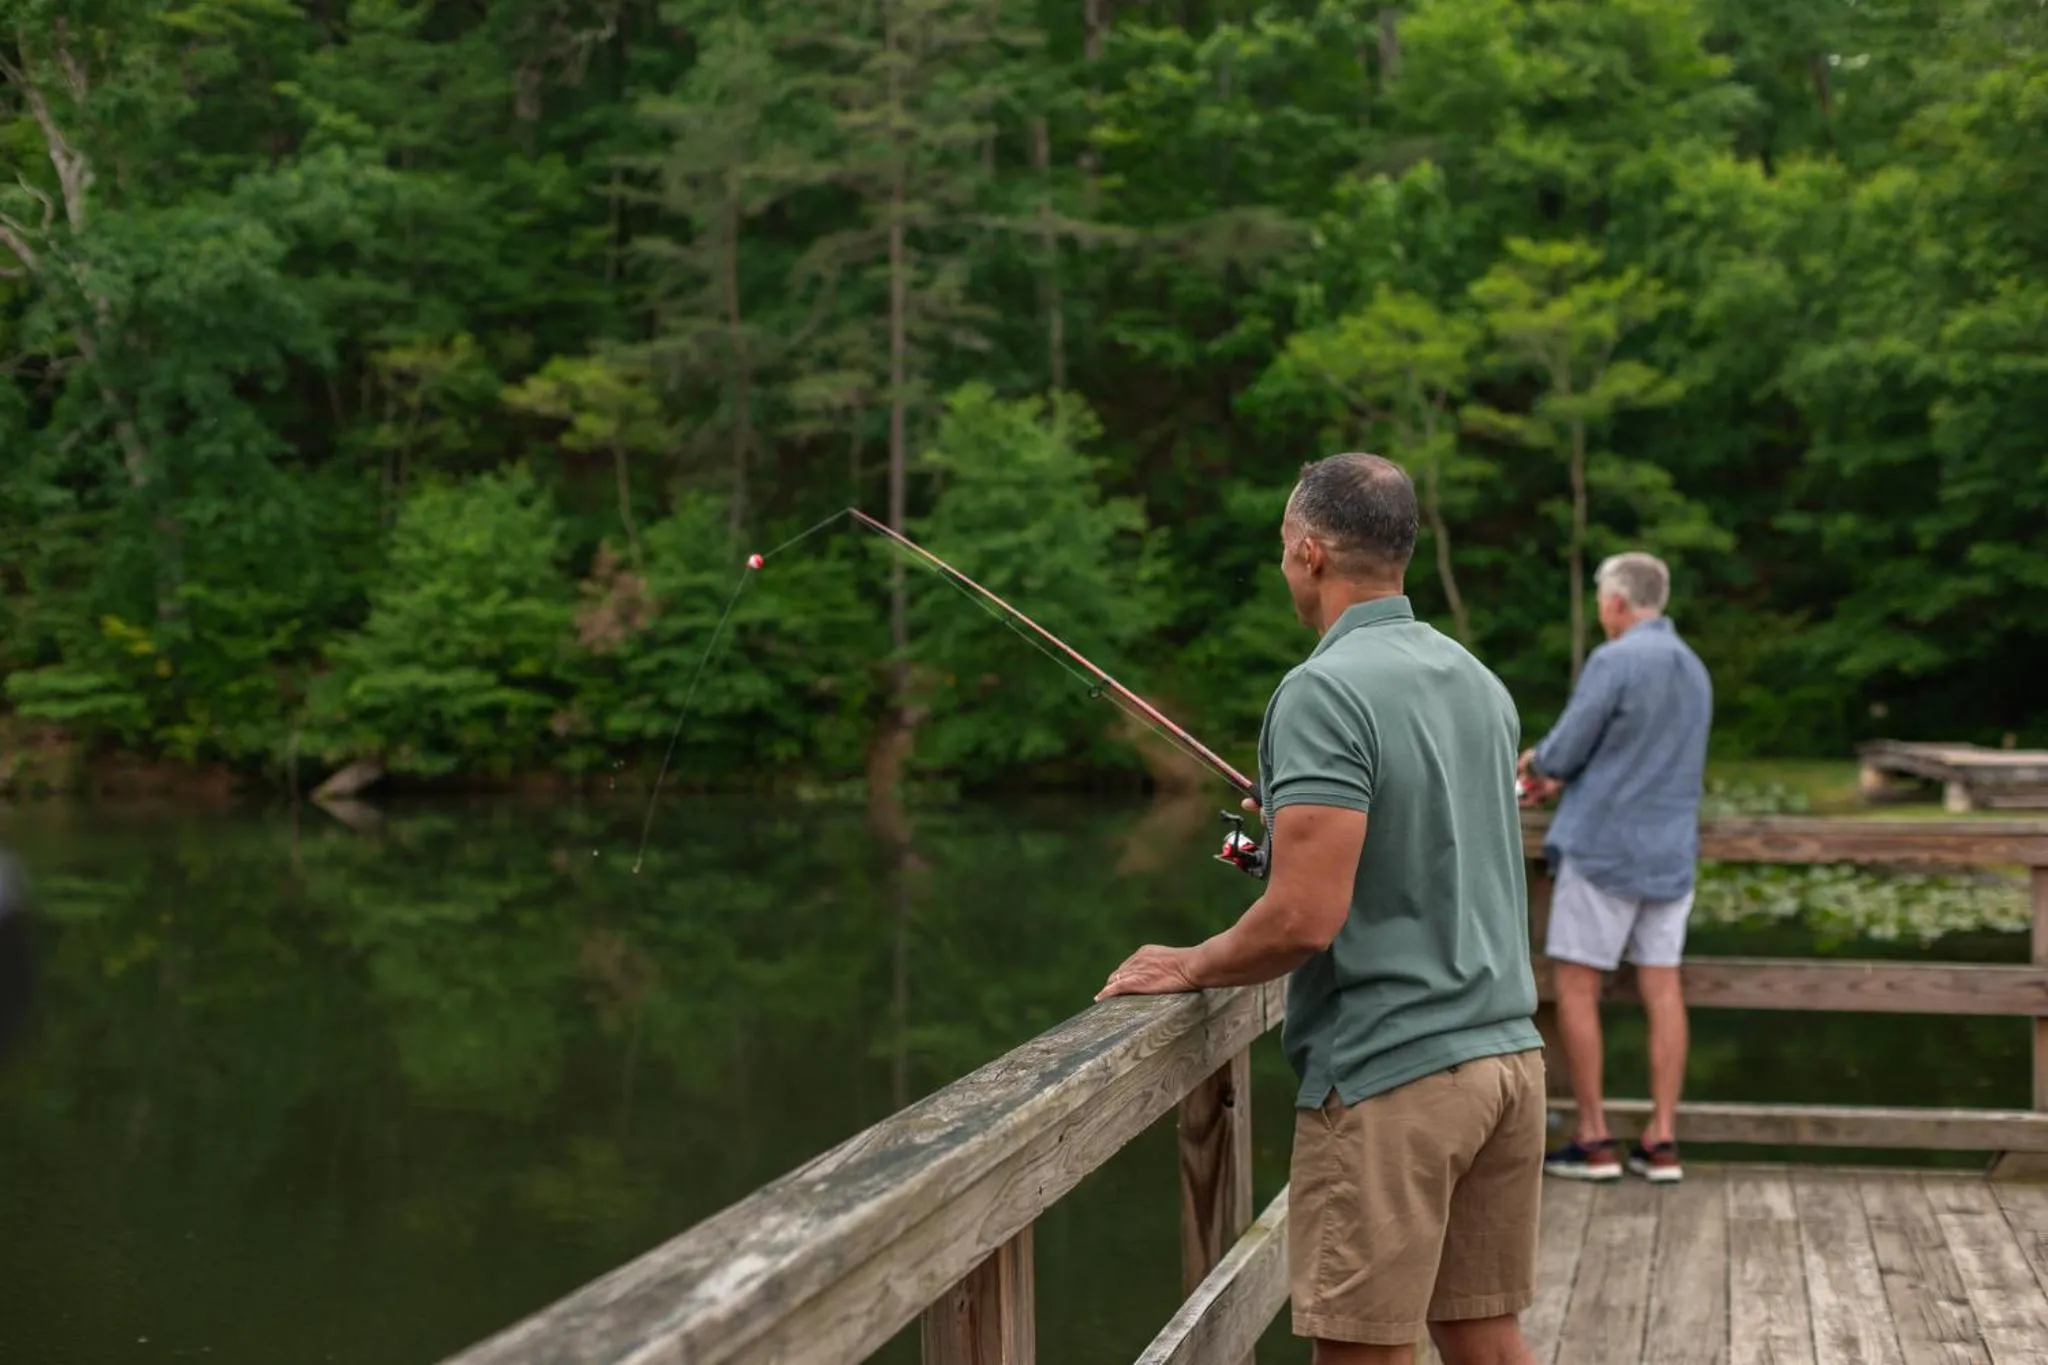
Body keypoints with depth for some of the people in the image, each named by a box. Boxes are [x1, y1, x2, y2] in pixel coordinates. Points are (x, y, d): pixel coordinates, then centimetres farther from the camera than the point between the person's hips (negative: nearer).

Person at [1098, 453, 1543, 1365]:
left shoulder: (1325, 690, -15)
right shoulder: (1479, 680, 11)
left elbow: (1307, 918, -20)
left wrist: (1189, 968, -4)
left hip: (1389, 1076, -8)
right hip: (1507, 1051, 8)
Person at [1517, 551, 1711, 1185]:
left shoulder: (1615, 661, -13)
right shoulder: (1693, 669, 13)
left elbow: (1563, 750, -12)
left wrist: (1535, 763, 11)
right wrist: (1559, 782, 23)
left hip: (1603, 847, -7)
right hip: (1671, 849, 7)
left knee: (1577, 987, 1)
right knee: (1662, 988, 5)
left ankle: (1594, 1139, 2)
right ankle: (1661, 1140, 5)